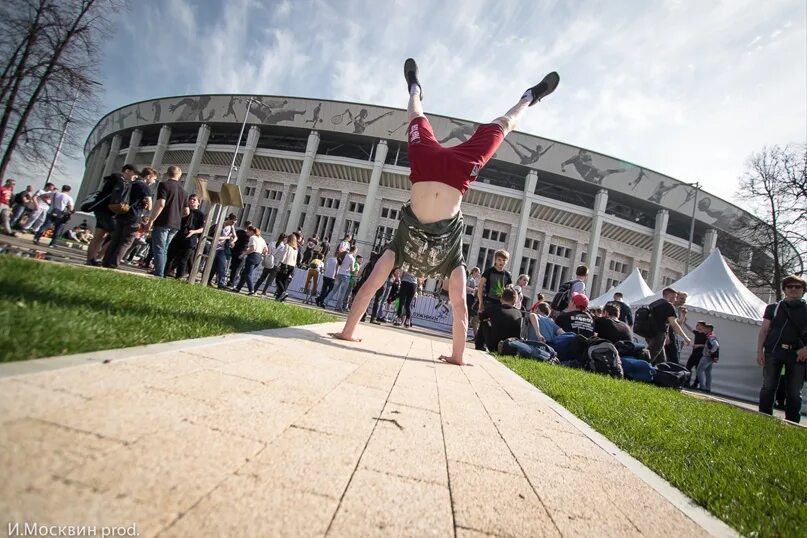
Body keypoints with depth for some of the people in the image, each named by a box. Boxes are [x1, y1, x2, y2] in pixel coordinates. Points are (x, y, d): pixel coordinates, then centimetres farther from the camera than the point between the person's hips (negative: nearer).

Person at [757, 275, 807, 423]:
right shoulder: (773, 308, 11)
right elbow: (764, 330, 7)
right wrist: (759, 351, -2)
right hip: (773, 351, -1)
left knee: (794, 392, 4)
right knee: (768, 387, 0)